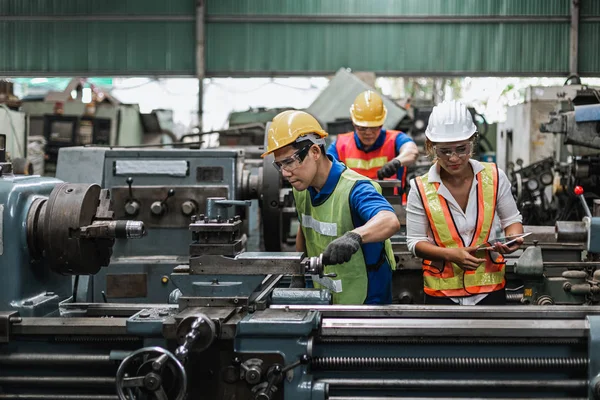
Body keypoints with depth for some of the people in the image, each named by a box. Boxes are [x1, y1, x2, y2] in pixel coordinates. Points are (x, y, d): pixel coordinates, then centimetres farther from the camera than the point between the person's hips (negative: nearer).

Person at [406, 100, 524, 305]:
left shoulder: (494, 177, -5)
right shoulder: (421, 189, -8)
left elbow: (511, 219, 10)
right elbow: (415, 242, -3)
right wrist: (450, 254, -21)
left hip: (489, 288, 1)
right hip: (442, 292, -1)